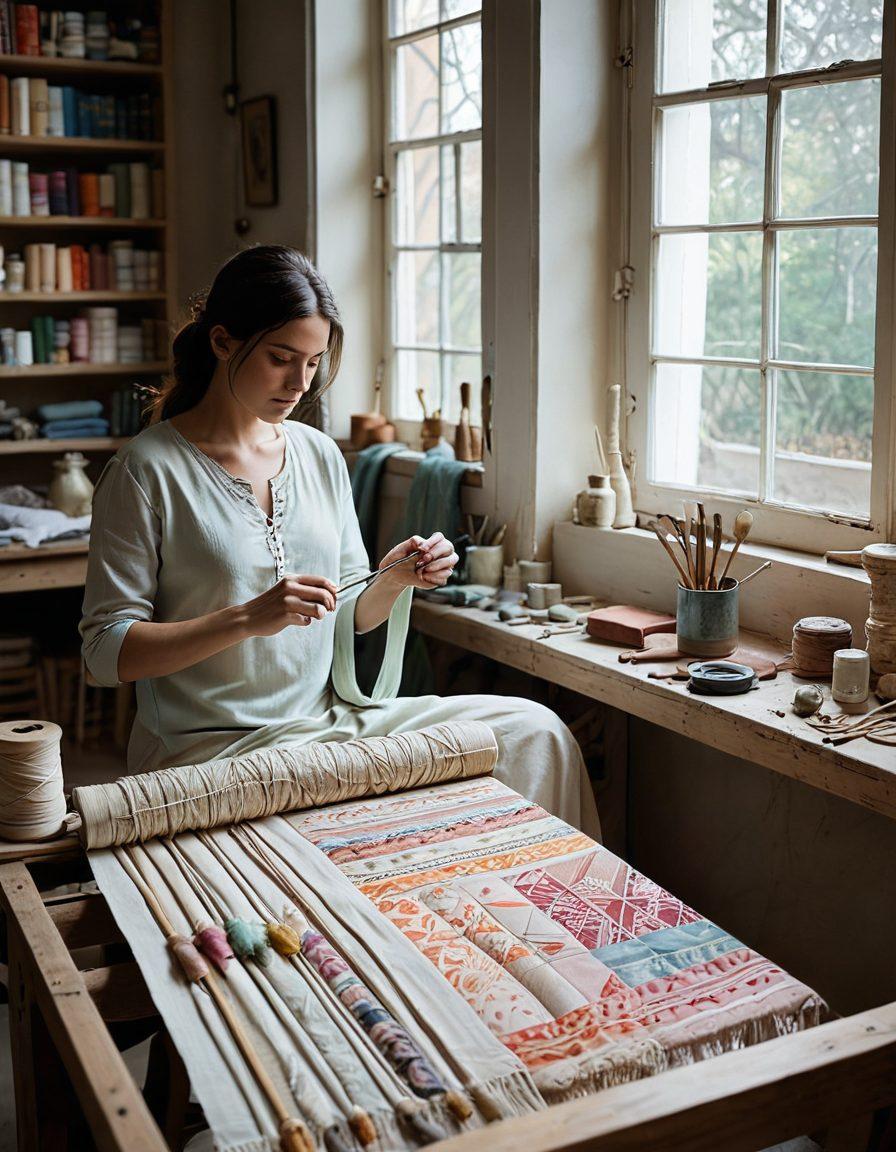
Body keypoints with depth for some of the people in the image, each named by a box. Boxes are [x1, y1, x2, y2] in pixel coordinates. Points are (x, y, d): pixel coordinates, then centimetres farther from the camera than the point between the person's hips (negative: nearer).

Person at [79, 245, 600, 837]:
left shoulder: (320, 454, 8)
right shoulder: (147, 470, -9)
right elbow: (108, 651, -12)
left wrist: (394, 584, -8)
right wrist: (247, 619, -23)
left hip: (333, 716, 6)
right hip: (214, 746, -6)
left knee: (535, 733, -7)